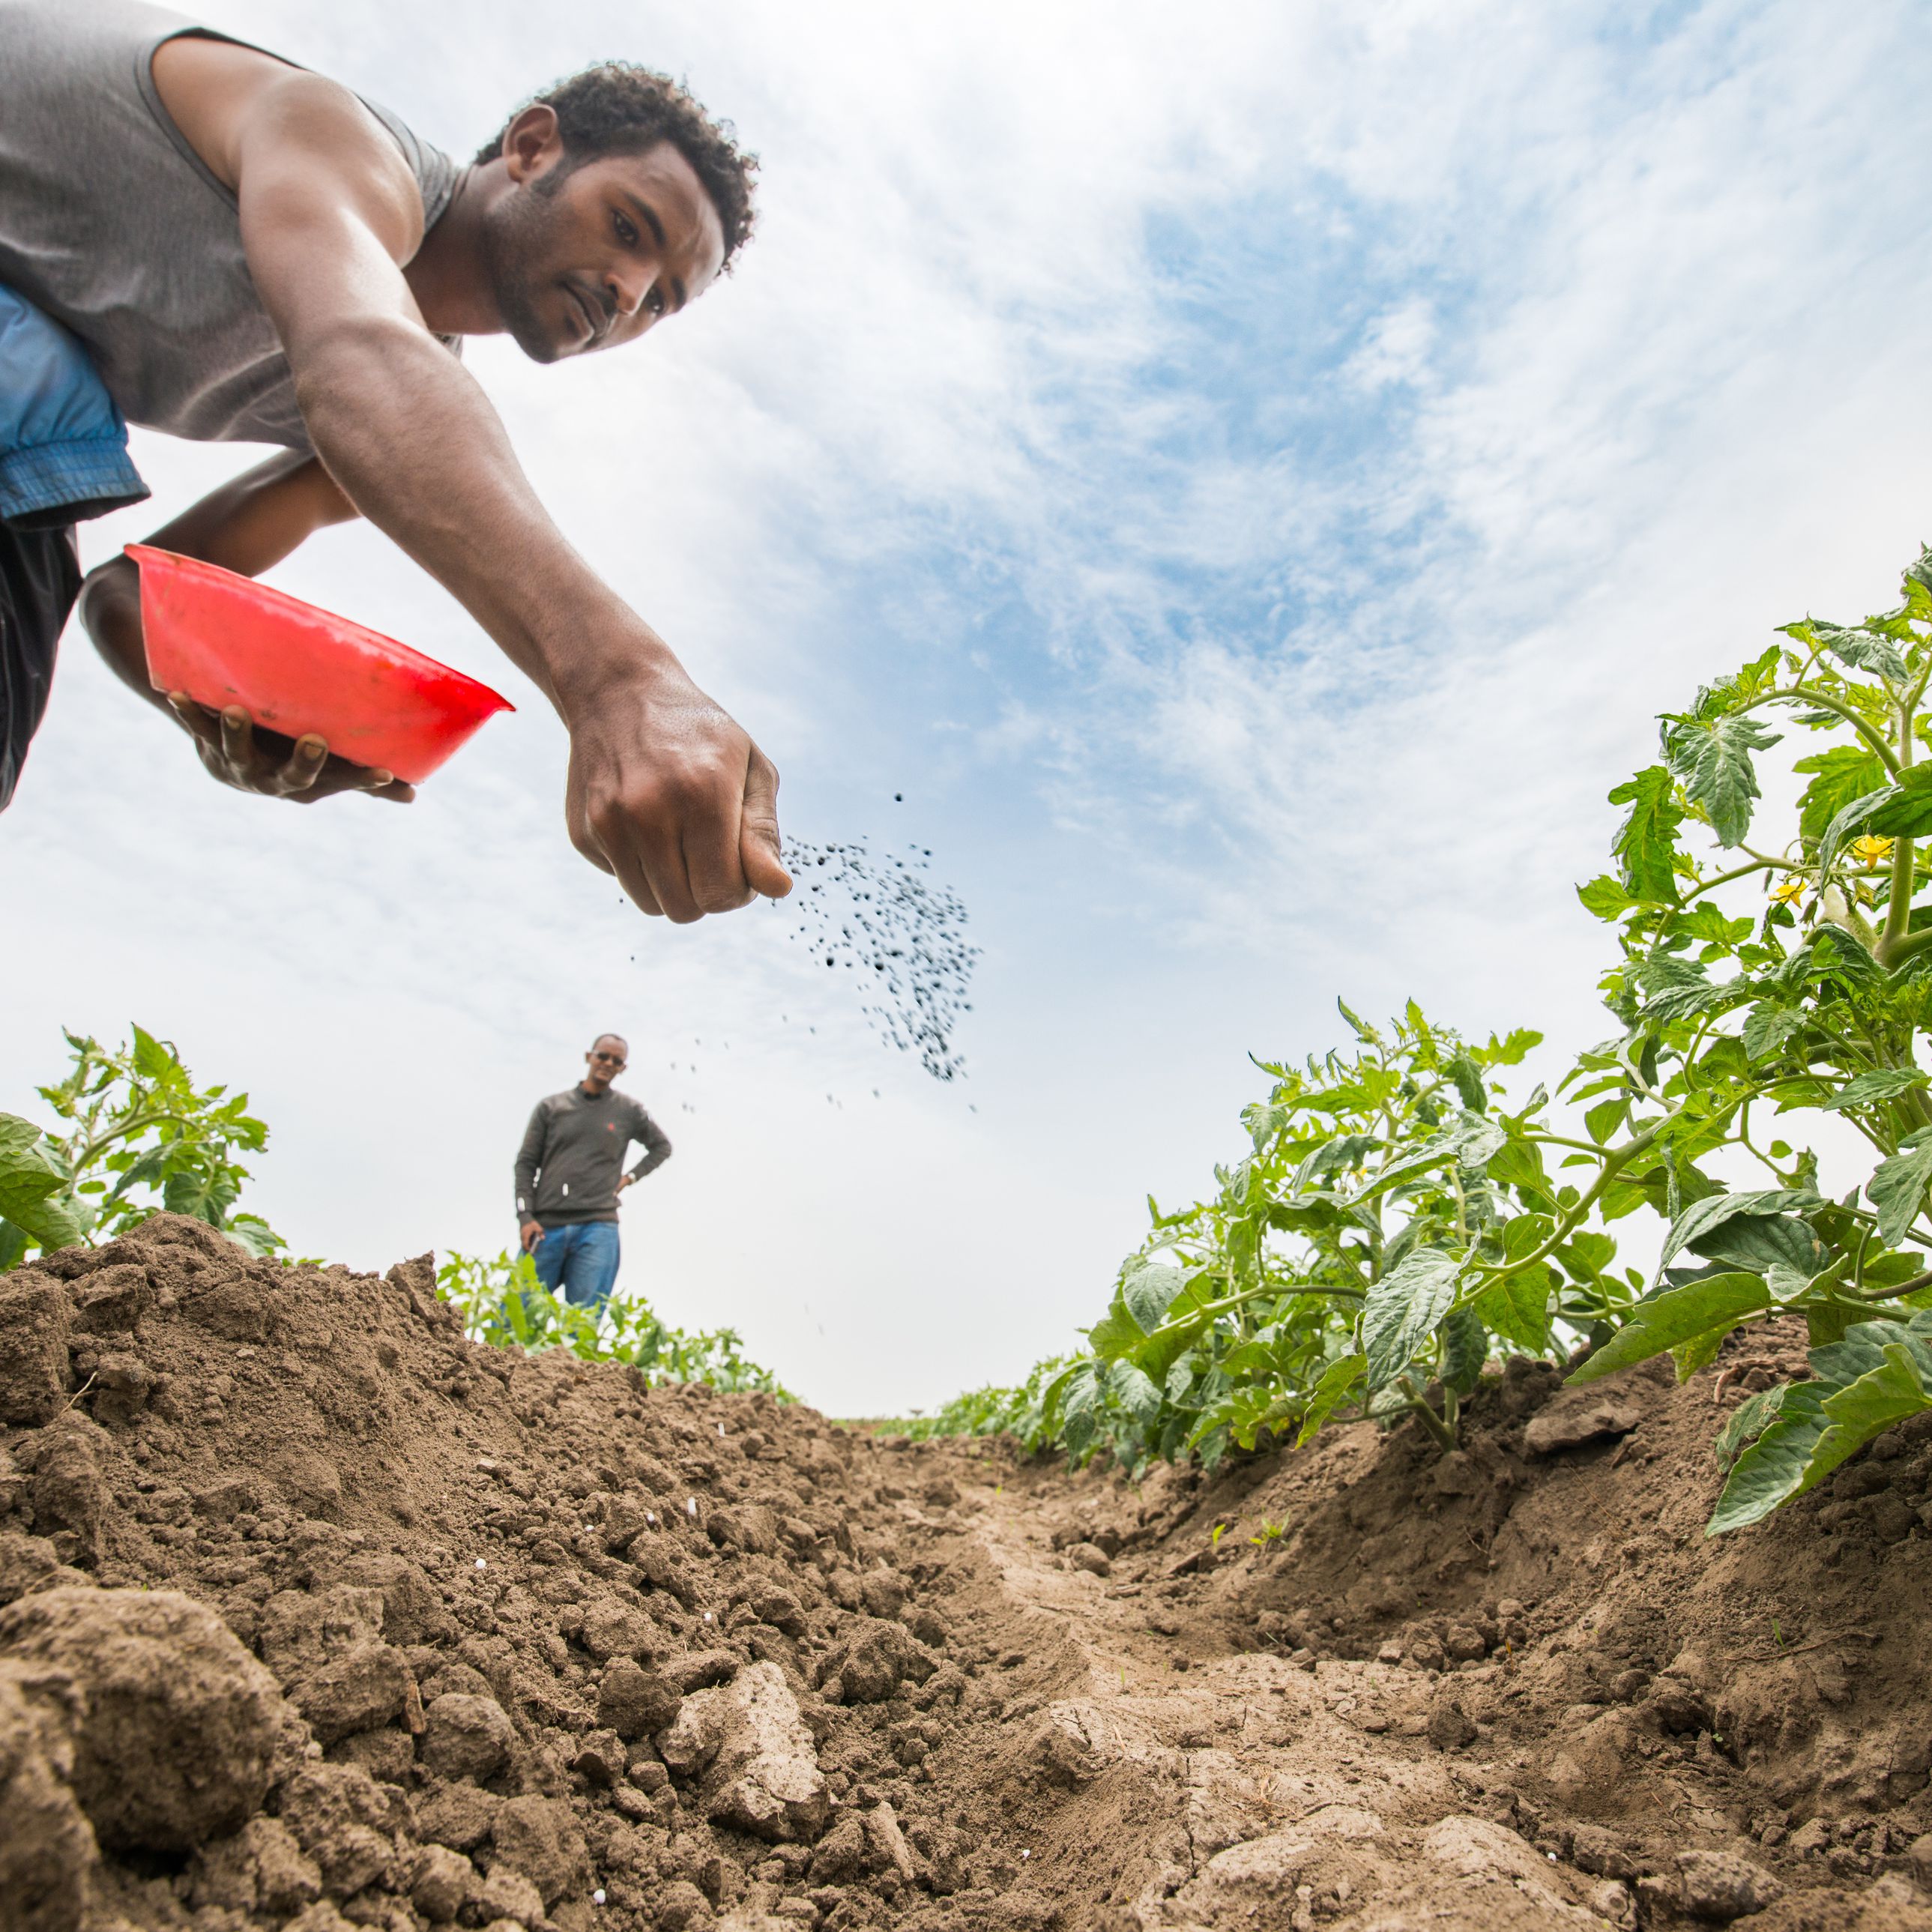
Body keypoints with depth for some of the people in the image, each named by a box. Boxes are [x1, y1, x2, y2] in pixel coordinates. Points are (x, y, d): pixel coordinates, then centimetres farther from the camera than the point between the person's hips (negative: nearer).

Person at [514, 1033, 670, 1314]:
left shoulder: (628, 1111, 10)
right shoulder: (551, 1107, 11)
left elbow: (662, 1146, 24)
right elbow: (526, 1163, 8)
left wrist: (630, 1178, 9)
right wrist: (525, 1217, -4)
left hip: (598, 1229, -1)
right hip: (546, 1227, 1)